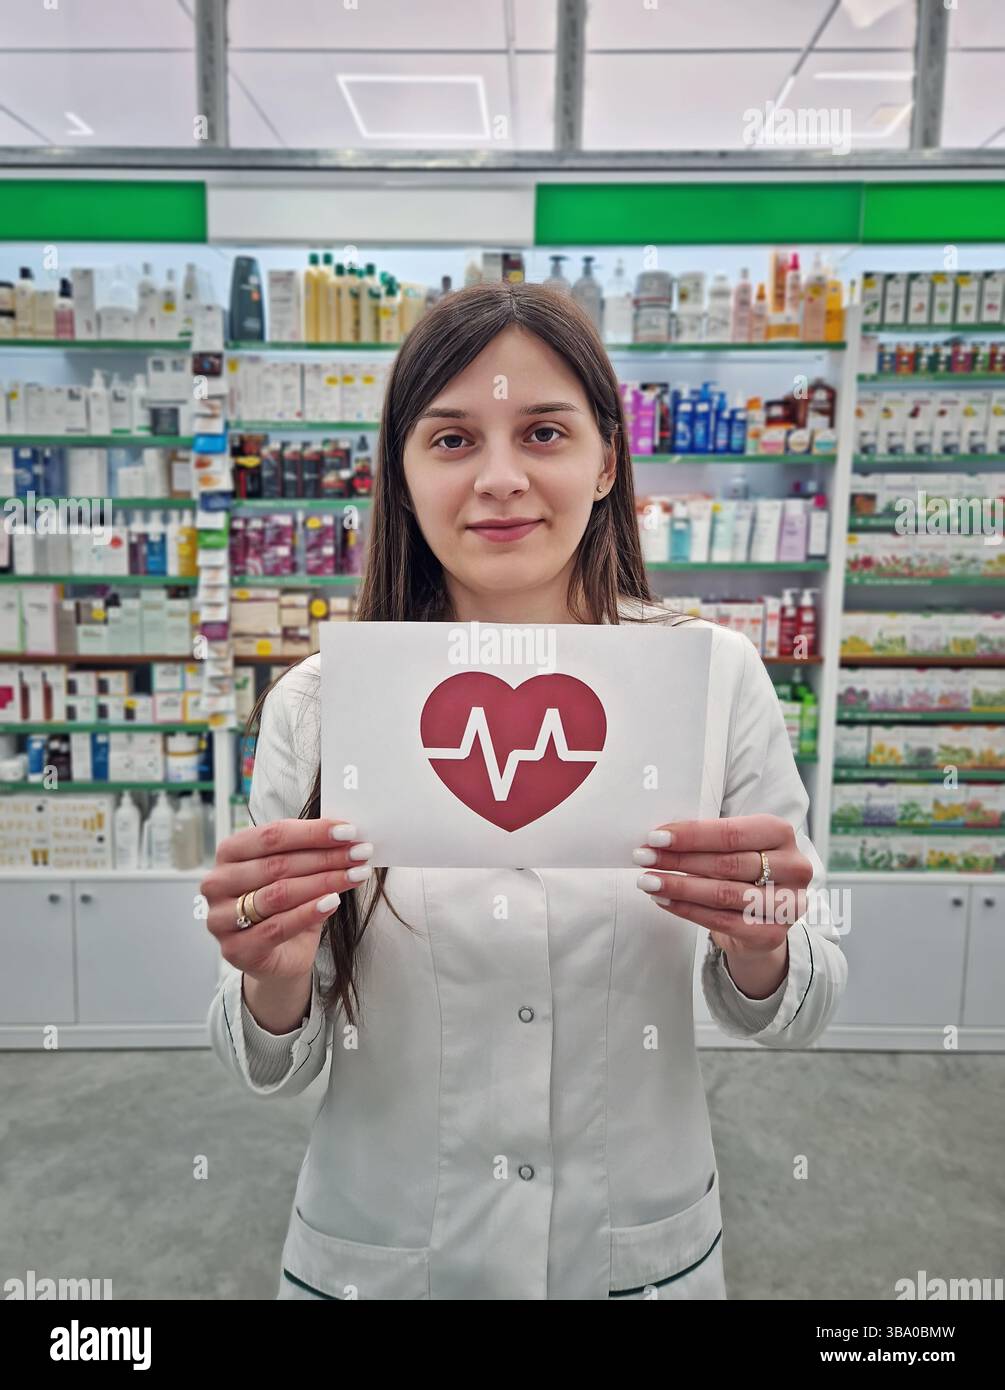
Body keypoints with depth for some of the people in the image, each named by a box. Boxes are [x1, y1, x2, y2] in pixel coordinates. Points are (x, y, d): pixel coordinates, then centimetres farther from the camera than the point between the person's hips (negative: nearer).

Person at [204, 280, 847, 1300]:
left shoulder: (716, 676, -14)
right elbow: (275, 1068, -7)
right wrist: (274, 981, -28)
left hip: (641, 1252, 1)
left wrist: (760, 951, -26)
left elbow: (786, 1017, -5)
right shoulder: (314, 706, -14)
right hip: (371, 1258, 0)